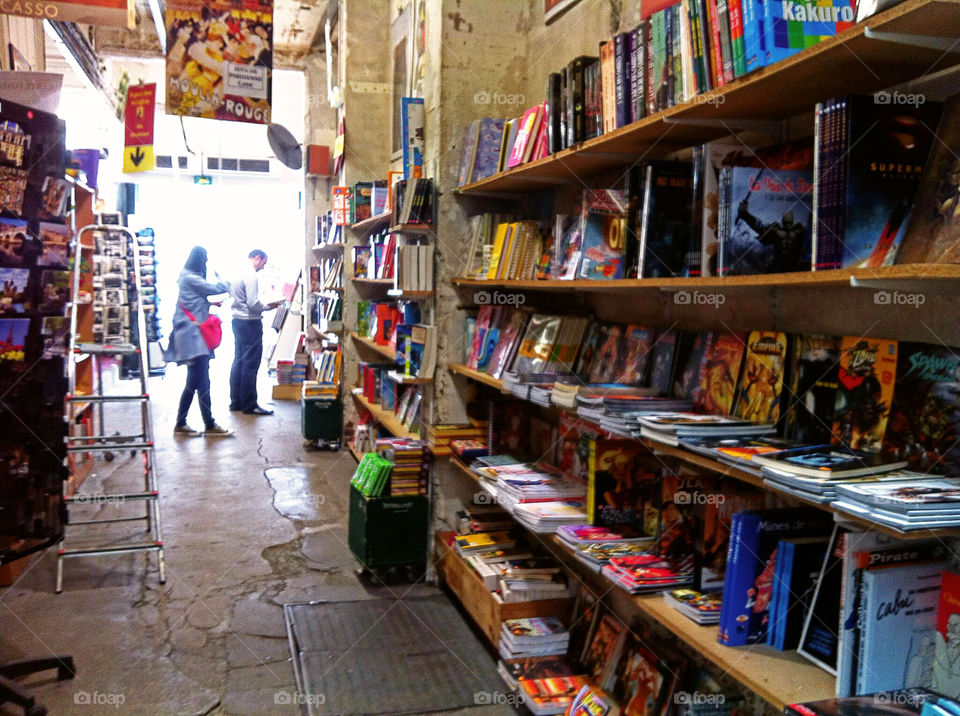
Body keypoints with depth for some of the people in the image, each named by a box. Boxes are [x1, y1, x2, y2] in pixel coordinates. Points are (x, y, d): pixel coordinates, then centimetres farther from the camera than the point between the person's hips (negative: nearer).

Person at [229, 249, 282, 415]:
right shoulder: (250, 276, -15)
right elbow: (253, 304, -22)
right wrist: (269, 306, -4)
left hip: (238, 320, 10)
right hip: (250, 323, -10)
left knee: (239, 362, 13)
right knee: (250, 365, -5)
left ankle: (236, 402, 19)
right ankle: (249, 405, -1)